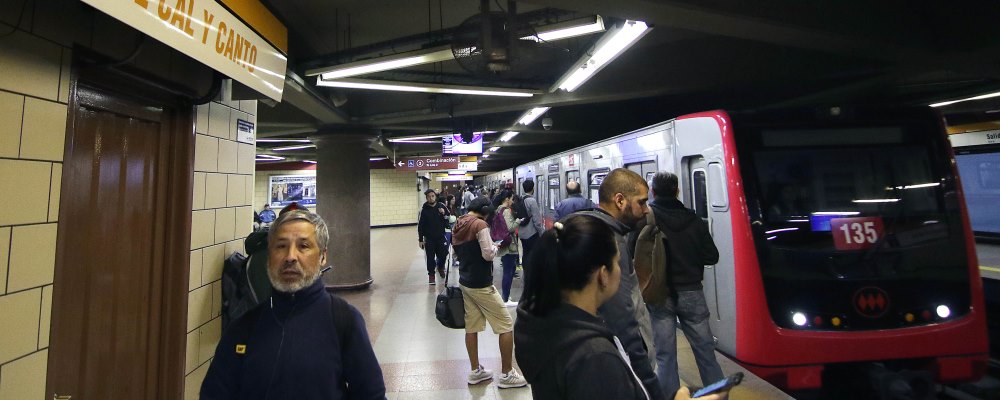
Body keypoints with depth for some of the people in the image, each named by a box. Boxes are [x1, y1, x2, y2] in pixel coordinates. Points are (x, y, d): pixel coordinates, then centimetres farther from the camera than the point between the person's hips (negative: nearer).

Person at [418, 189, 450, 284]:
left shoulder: (441, 206, -3)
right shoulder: (424, 209, -8)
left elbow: (449, 219, 6)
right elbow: (420, 225, -5)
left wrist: (444, 214, -15)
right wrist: (420, 240, -6)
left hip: (441, 237, 2)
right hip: (429, 238, -1)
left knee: (443, 255, 6)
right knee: (430, 257, 5)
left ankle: (440, 267, 36)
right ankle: (431, 274, 22)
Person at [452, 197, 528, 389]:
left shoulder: (458, 226, 7)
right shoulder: (480, 225, -17)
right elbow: (488, 255, -20)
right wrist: (494, 247, -1)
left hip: (465, 282, 9)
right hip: (481, 285, -8)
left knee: (471, 326, 13)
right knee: (506, 326, 2)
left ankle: (475, 371, 22)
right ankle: (506, 374, 8)